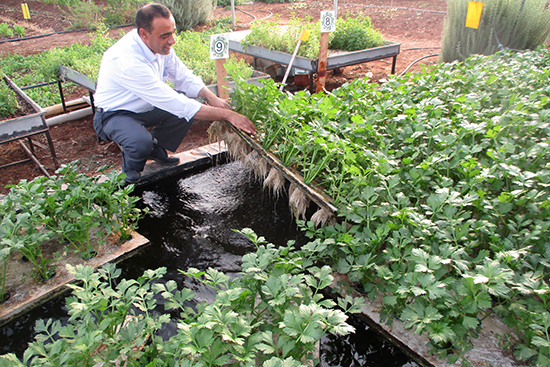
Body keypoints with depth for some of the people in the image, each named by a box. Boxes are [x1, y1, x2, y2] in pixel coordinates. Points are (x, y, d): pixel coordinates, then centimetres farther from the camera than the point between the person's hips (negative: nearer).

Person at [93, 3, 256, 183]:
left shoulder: (161, 44, -13)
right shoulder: (127, 61, -37)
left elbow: (184, 77, 0)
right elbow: (176, 104, -39)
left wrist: (212, 98, -20)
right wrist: (227, 114, -39)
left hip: (145, 107, 8)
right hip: (114, 114, -7)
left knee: (192, 101, -9)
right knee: (140, 142, -38)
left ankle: (156, 148, 11)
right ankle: (130, 175, -1)